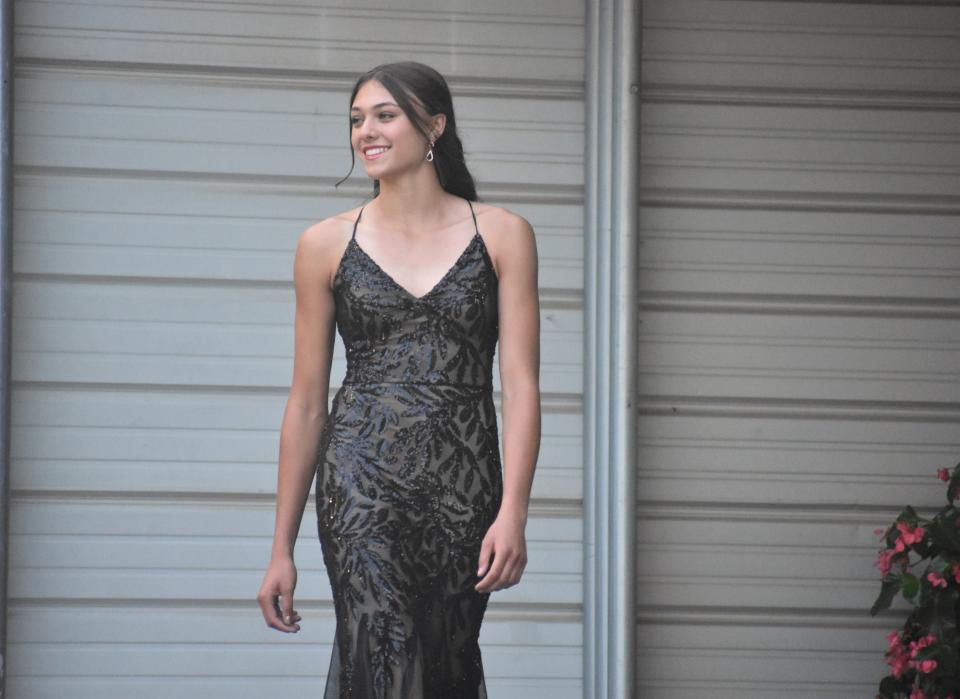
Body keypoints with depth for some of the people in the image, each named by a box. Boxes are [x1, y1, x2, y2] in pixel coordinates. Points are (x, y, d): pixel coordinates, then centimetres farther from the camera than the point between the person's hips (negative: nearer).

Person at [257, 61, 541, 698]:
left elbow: (521, 385, 0)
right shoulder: (327, 244, 8)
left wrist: (513, 513, -12)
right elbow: (307, 402, 10)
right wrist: (282, 548, 8)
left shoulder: (503, 236, 6)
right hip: (362, 479, -1)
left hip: (465, 489, 1)